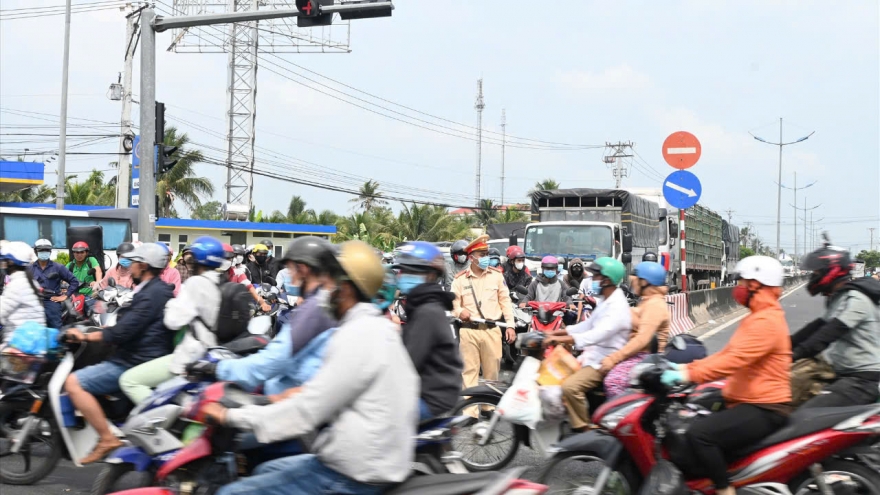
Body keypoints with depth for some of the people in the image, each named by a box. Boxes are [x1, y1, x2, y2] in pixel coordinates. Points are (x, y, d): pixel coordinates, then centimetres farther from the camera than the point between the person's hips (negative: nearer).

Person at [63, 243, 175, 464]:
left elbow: (124, 331, -23)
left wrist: (86, 336, -12)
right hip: (143, 358, 11)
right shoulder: (159, 289, 15)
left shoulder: (152, 293, -18)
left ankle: (107, 439, -19)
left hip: (135, 364, -11)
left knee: (74, 382, -18)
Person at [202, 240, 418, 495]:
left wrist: (231, 416, -15)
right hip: (369, 461, 10)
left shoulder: (358, 335, -20)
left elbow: (307, 411, -22)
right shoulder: (376, 327, 11)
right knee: (265, 472, 26)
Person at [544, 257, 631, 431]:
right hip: (592, 355, 11)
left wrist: (560, 339, -39)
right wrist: (558, 332, 8)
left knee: (570, 387, -30)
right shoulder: (606, 301, 14)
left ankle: (583, 429, -18)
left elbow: (597, 334, -34)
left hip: (603, 363, -11)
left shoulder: (618, 307, -21)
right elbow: (587, 325, 19)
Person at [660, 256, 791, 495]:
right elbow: (727, 353, 17)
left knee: (699, 434, -28)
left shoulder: (766, 321, -18)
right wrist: (686, 367, 7)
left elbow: (734, 360, -29)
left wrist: (689, 375, -30)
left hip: (763, 409, -11)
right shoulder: (759, 317, 18)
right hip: (748, 402, 11)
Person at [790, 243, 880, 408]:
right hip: (845, 376, 11)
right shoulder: (839, 298, 17)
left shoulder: (855, 299, -16)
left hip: (863, 380, -11)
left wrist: (795, 354, -33)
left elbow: (830, 333, -26)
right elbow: (818, 326, 22)